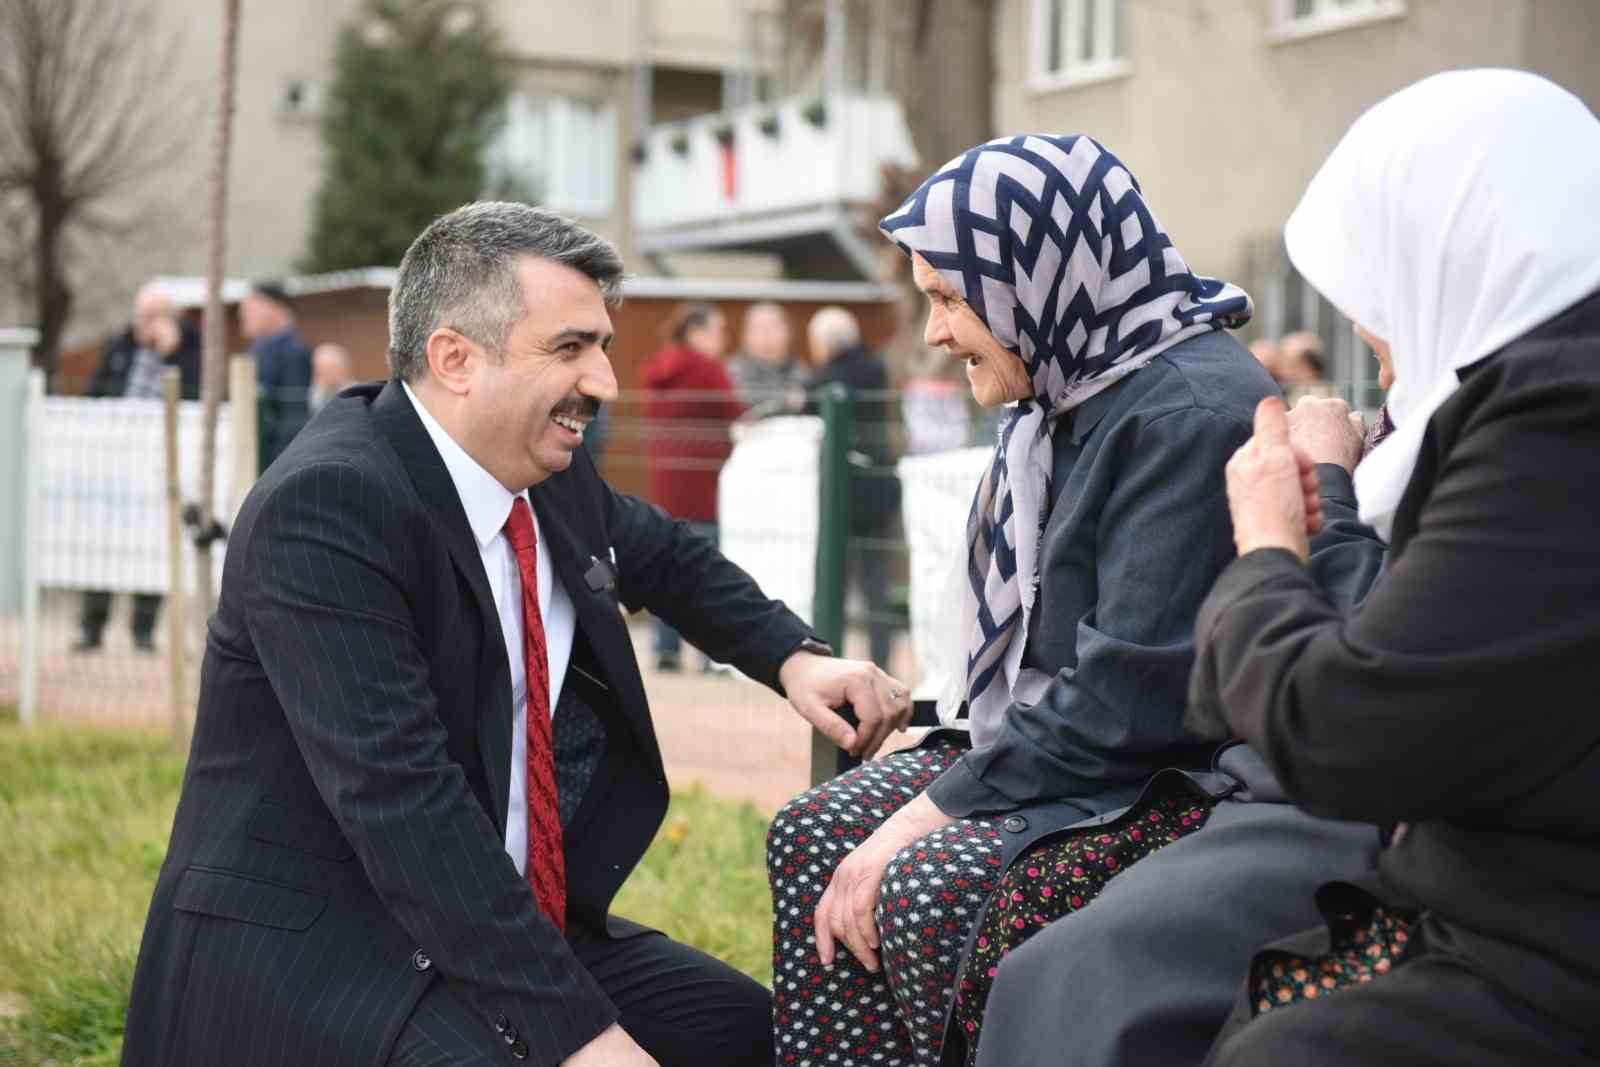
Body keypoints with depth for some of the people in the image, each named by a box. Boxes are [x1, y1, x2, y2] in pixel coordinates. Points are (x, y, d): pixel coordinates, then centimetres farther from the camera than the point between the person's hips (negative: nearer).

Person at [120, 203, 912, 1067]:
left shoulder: (551, 477, 4)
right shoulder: (323, 509, -21)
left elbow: (666, 557, 27)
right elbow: (400, 800, -28)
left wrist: (794, 660, 9)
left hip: (508, 922, 8)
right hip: (313, 958, -8)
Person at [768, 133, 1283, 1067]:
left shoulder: (1194, 412, -20)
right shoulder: (1072, 393, 11)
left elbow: (1133, 692, -25)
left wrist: (936, 807, -20)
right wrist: (944, 730, 5)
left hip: (1177, 780, -10)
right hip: (1048, 739, 10)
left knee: (929, 886, -28)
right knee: (812, 834, -3)